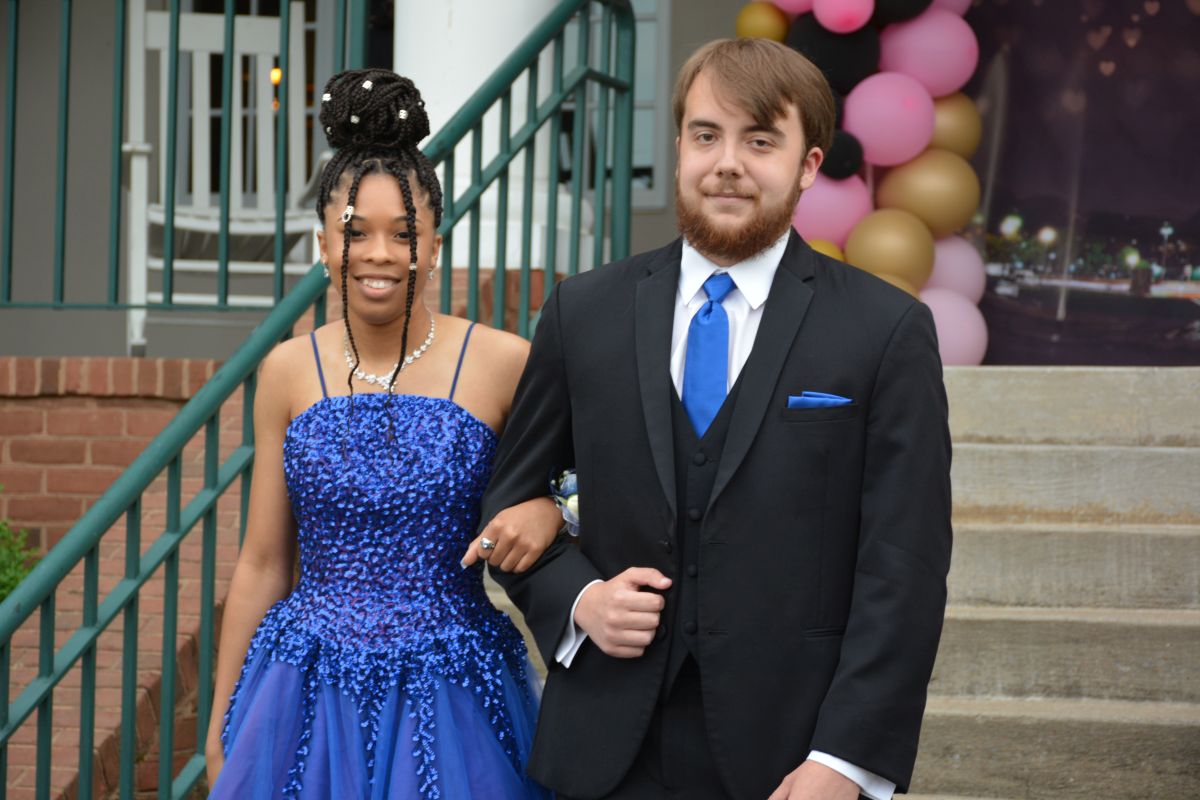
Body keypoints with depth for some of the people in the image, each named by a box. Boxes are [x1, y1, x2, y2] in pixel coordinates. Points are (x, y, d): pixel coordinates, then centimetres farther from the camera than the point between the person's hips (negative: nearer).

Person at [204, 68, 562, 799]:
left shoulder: (503, 363, -6)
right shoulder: (290, 372, 1)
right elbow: (262, 566, 6)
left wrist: (548, 512, -18)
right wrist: (221, 724, 8)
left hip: (448, 700, -2)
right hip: (308, 700, 2)